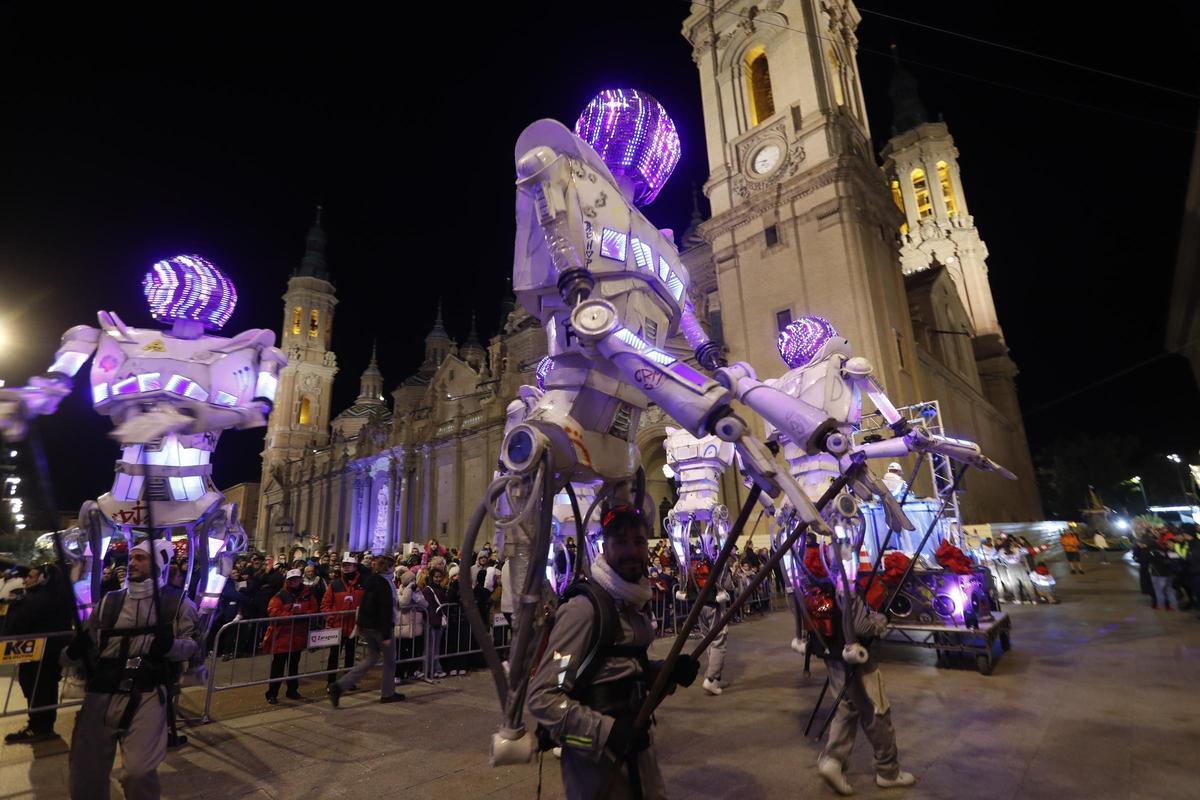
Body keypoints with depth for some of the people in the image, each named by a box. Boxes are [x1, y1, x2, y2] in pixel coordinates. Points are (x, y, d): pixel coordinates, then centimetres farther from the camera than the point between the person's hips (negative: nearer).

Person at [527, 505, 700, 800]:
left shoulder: (638, 603, 3)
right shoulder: (584, 609, -24)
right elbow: (542, 698, -24)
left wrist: (669, 671, 0)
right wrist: (606, 731, -28)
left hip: (638, 745, 8)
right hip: (595, 755, -8)